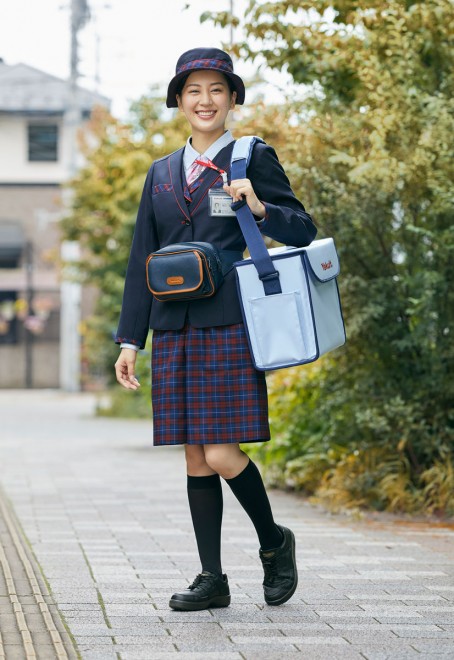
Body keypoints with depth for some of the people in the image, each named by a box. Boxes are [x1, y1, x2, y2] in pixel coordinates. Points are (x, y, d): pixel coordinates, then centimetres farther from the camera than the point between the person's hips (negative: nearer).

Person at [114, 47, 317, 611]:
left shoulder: (254, 158, 4)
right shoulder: (162, 173, 16)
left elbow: (303, 230, 2)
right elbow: (142, 260, 17)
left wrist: (258, 208, -18)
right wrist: (130, 339, 12)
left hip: (229, 327, -5)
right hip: (174, 332, 5)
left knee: (223, 455, -11)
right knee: (196, 459, 6)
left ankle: (274, 541, 14)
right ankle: (212, 580, 12)